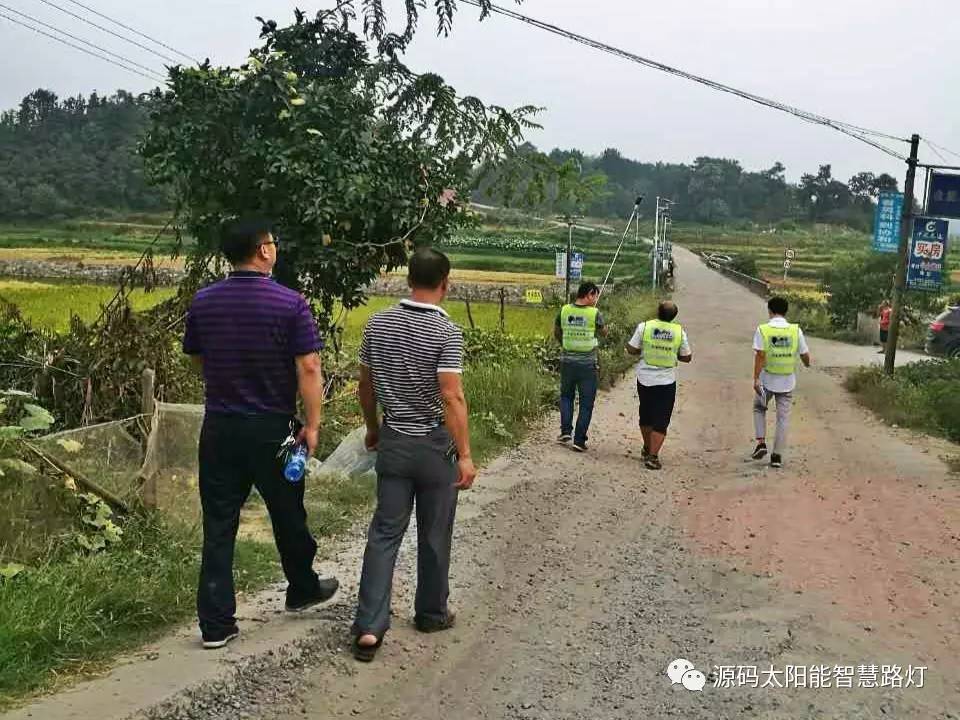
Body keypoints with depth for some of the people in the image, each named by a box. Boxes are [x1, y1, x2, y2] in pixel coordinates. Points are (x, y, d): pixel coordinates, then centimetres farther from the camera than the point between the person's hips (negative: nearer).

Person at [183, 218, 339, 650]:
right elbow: (308, 369, -15)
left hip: (219, 429, 3)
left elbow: (196, 359, 12)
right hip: (272, 429, -2)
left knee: (219, 525, 6)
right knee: (287, 515, 17)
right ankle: (303, 589, 38)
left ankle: (215, 623, 7)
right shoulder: (290, 304, -12)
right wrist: (312, 425, -10)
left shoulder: (203, 302, 0)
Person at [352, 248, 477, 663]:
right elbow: (452, 398, -21)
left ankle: (369, 626, -2)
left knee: (385, 532, 6)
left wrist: (372, 428, 23)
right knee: (434, 535, 12)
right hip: (435, 443, -4)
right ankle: (431, 613, 28)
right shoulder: (446, 332, -15)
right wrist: (465, 455, -17)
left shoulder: (378, 324, 1)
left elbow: (365, 385, 8)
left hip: (393, 441, 4)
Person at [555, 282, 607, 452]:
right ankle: (579, 440, 7)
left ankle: (565, 430, 11)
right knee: (586, 403, 7)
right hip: (588, 364, -3)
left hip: (567, 361, 3)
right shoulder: (594, 313, -13)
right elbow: (604, 332, 6)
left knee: (566, 396, 23)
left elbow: (556, 333, 12)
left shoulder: (564, 310, -2)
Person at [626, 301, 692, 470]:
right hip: (667, 381, -1)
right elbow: (687, 357, 2)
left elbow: (631, 349, -4)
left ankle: (647, 450, 34)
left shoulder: (644, 327, -9)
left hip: (645, 379, 1)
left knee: (646, 415, 20)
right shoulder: (680, 331, -6)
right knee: (661, 421, 3)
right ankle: (653, 456, -6)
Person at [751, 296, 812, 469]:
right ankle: (777, 456, 9)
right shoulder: (796, 330, -4)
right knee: (783, 417, 9)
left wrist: (756, 379, -16)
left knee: (759, 409, 22)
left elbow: (759, 355, -16)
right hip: (787, 382, 1)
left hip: (767, 380, -1)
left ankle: (761, 442, 8)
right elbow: (805, 355, 2)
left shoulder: (762, 330, -9)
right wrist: (807, 364, 25)